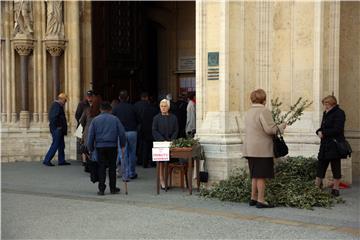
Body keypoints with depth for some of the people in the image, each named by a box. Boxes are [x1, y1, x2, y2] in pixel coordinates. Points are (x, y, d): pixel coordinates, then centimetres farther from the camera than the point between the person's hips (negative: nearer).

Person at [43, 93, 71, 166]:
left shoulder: (56, 104, 16)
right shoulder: (57, 106, -16)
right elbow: (54, 117, -26)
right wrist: (57, 126, -18)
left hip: (59, 130, 11)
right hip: (57, 129, -11)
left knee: (61, 145, 14)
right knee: (55, 145, -7)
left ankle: (61, 161, 20)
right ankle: (46, 160, -2)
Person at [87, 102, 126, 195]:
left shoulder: (95, 120, 6)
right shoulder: (115, 119, 4)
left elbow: (91, 135, 5)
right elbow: (122, 133, 2)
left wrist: (91, 148, 11)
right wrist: (122, 146, 12)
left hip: (100, 146, 0)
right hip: (112, 146, 0)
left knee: (101, 167, 4)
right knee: (112, 167, 8)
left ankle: (101, 189, 2)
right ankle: (113, 188, 13)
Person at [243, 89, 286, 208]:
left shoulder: (249, 112, 14)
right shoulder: (264, 111, -14)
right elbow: (270, 129, -19)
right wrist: (281, 126, -2)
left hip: (250, 148, 8)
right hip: (262, 149, -8)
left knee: (255, 175, 16)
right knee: (261, 176, -3)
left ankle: (253, 198, 21)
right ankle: (261, 200, 0)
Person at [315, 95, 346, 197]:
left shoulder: (339, 113, -11)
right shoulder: (326, 113, 15)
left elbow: (337, 129, -19)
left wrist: (323, 133, -15)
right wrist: (319, 132, -1)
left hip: (335, 145, -8)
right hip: (325, 145, 8)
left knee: (336, 167, 2)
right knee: (321, 165, 9)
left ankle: (335, 188, 11)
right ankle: (317, 186, 16)